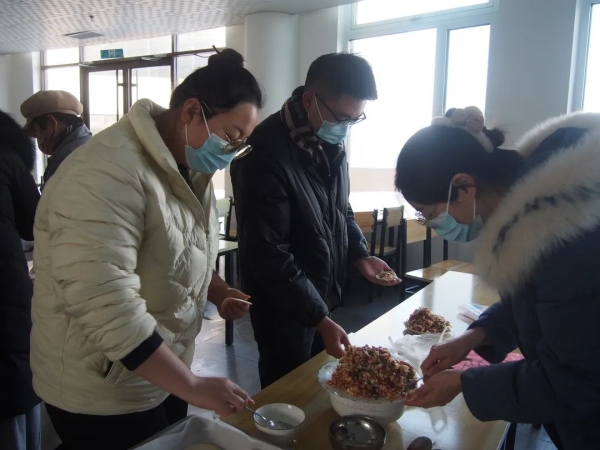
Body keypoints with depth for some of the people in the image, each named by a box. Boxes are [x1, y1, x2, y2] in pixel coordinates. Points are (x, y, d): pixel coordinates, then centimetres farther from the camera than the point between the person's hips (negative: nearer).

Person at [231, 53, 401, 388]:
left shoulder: (331, 141, -1)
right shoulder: (266, 153, -27)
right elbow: (268, 254, -26)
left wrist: (360, 254, 0)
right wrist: (320, 318, -23)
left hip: (323, 292, 8)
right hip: (284, 304, -7)